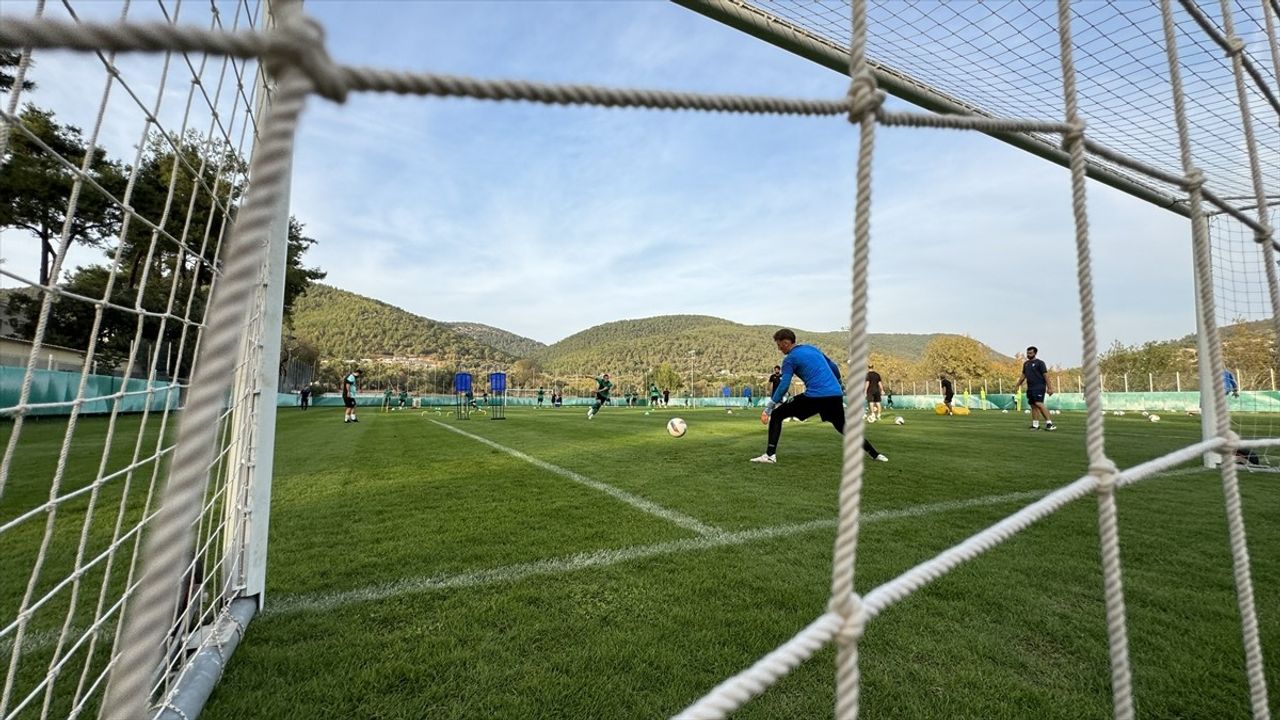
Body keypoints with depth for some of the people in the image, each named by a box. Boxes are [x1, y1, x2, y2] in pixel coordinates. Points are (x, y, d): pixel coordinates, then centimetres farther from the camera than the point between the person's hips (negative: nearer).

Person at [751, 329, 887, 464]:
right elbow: (834, 367, 26)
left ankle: (770, 455, -4)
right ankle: (875, 454, 31)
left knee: (776, 415, 3)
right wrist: (839, 385, 37)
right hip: (836, 394, 7)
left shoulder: (790, 359, 1)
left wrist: (771, 404, -7)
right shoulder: (812, 348, 21)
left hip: (814, 396, -7)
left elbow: (784, 385, -11)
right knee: (844, 428, 28)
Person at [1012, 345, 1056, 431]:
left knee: (1039, 404, -18)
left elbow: (1045, 375, -9)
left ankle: (1049, 423, -15)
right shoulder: (1026, 364, 16)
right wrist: (1017, 386, 21)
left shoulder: (1039, 363, -4)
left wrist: (1049, 387, -16)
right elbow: (1023, 376, 22)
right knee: (1033, 406, 7)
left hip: (1039, 387, -7)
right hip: (1030, 388, 7)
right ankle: (1035, 425, 11)